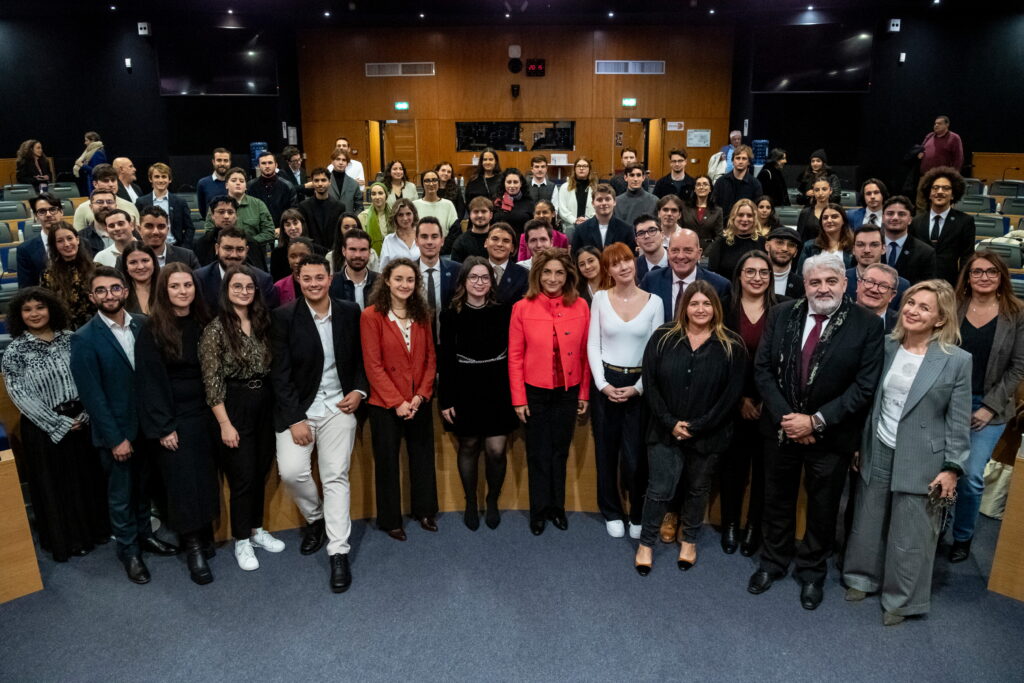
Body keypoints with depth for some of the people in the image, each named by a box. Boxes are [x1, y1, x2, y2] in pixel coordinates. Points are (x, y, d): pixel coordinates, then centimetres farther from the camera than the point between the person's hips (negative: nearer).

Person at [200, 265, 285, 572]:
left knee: (261, 472, 14)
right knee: (243, 475, 2)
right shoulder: (216, 329, -10)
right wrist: (225, 423, -14)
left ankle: (256, 530, 32)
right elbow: (212, 381, -12)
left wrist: (276, 405, 4)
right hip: (235, 406, -5)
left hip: (264, 403, 6)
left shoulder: (262, 323, 6)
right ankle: (241, 541, 19)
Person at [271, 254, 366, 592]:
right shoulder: (284, 317, -6)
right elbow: (280, 373, -7)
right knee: (291, 471, -12)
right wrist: (295, 419, -12)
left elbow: (362, 357, 12)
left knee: (337, 477, -1)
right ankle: (314, 517, 19)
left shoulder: (350, 312, 1)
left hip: (338, 406, 1)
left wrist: (359, 391, -5)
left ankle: (339, 552, 7)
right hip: (297, 408, -1)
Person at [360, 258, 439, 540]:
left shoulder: (422, 315, 5)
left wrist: (421, 395, -8)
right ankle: (390, 520, 26)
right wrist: (397, 402, -15)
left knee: (423, 457, 15)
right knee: (387, 461, 10)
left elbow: (430, 358, 5)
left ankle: (424, 510, 34)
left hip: (419, 402, 4)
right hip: (385, 404, -4)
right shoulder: (371, 316, -10)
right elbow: (373, 365, -12)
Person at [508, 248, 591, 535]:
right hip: (535, 392, -1)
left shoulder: (580, 307, -4)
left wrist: (584, 393, 3)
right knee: (538, 453, 12)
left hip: (568, 392, 2)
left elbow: (585, 352, 1)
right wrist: (518, 398, -6)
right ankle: (539, 510, 30)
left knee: (560, 450, 16)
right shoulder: (522, 308, -8)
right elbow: (515, 356, -6)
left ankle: (557, 506, 34)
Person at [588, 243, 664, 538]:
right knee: (606, 451, 10)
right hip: (605, 383, 1)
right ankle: (612, 512, 29)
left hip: (639, 384, -1)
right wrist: (603, 384, -10)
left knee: (636, 455, 0)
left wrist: (638, 387, -9)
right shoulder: (600, 298, -1)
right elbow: (593, 345, -1)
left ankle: (638, 515, 23)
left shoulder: (654, 302, -2)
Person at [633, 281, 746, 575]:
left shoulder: (732, 346, -6)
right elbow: (650, 383, -4)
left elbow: (732, 393, -8)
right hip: (666, 430, 0)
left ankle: (689, 540, 38)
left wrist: (698, 426, -13)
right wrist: (670, 422, -12)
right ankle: (646, 543, 22)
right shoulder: (663, 338, -3)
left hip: (708, 435, 0)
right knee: (660, 489, 1)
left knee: (697, 489, 16)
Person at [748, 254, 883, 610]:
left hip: (831, 433, -2)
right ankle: (773, 560, 39)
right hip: (781, 427, 2)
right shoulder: (781, 314, -4)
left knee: (823, 506, 15)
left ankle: (812, 570, 37)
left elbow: (865, 385, -14)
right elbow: (763, 369, -4)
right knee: (777, 499, 17)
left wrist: (816, 421, -18)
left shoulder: (867, 324, -11)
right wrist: (785, 417, -13)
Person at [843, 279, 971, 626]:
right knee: (868, 524, 17)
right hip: (877, 454, 4)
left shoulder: (957, 360, -10)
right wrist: (859, 445, 9)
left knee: (909, 537, 8)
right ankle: (863, 577, 38)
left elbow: (959, 421, -7)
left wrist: (952, 468, -8)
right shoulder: (885, 347, -1)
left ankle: (902, 599, 28)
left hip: (920, 462, -3)